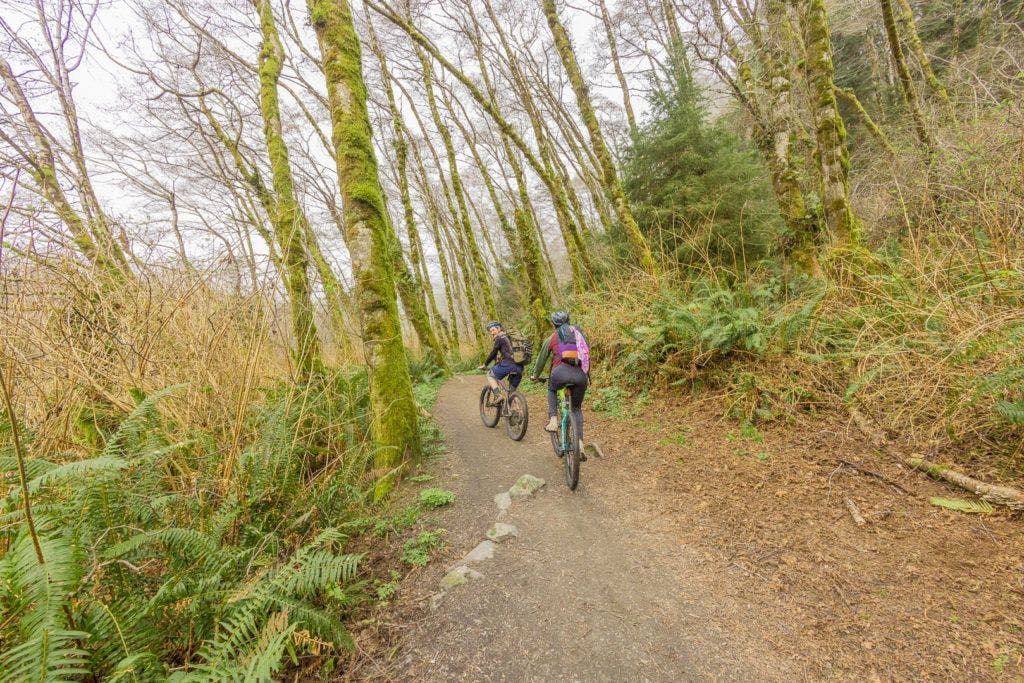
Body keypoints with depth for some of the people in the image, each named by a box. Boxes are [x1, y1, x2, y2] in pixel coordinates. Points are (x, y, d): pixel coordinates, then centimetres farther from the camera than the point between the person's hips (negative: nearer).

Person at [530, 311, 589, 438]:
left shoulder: (552, 338, 17)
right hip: (581, 375, 3)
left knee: (551, 390, 32)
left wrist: (535, 375, 41)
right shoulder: (579, 333, 25)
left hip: (562, 371, -2)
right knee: (577, 408, 21)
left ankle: (553, 419, 15)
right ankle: (579, 440, 14)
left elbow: (541, 359, 26)